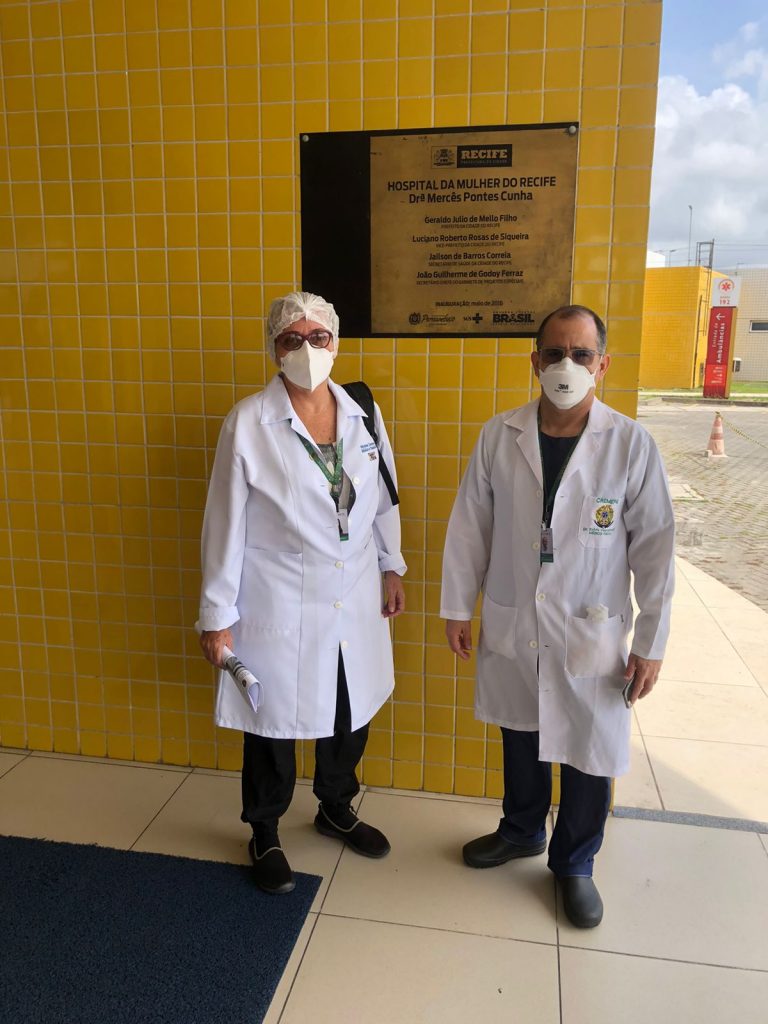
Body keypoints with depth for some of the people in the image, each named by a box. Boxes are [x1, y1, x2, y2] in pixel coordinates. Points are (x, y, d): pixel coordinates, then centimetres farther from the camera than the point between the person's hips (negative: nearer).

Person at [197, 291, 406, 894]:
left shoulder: (363, 414, -1)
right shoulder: (248, 423, -12)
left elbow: (383, 500, 10)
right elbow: (226, 524, -10)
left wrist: (392, 567, 14)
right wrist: (217, 615, -7)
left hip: (355, 606, 4)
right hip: (279, 611, -4)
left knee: (350, 720, 21)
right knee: (272, 729, 14)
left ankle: (337, 809, 49)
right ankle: (265, 834, 40)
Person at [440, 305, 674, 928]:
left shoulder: (630, 444, -11)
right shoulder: (500, 436, -5)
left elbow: (655, 548, -7)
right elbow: (470, 527, 1)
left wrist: (651, 644, -5)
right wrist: (458, 607, 4)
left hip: (592, 635, -2)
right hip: (510, 626, 2)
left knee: (589, 757, 12)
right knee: (521, 738, 21)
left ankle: (575, 864, 39)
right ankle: (522, 832, 48)